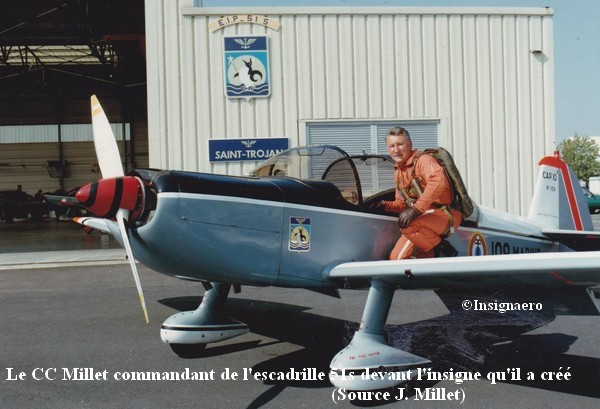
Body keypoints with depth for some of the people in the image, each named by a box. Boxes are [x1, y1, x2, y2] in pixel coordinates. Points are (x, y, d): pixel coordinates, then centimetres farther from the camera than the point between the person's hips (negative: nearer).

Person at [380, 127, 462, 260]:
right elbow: (402, 204, 23)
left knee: (407, 225, -36)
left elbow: (438, 181, -33)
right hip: (424, 219, 8)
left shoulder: (422, 160, -11)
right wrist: (386, 205, 1)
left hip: (445, 215, -8)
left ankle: (443, 249, -14)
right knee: (395, 258, -4)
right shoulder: (399, 172, 16)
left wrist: (416, 209, -38)